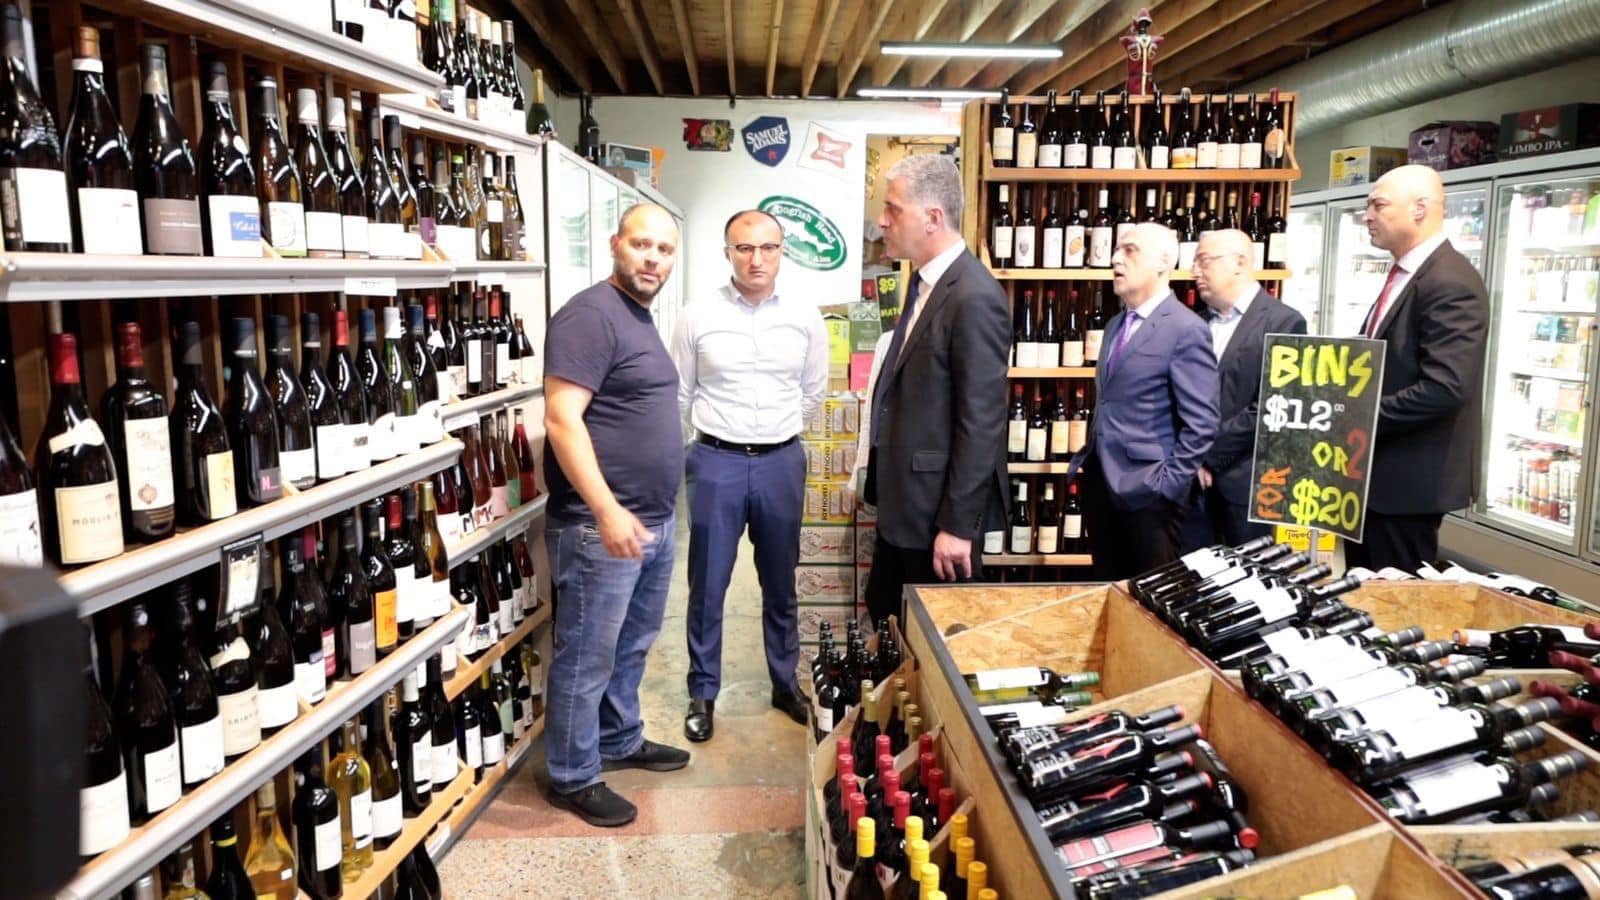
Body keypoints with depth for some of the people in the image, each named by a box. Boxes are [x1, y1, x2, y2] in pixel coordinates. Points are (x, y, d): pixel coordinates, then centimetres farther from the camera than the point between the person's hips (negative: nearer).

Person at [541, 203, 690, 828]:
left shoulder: (640, 317, 14)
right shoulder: (590, 315, -16)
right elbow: (562, 421, -24)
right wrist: (607, 512, -29)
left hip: (654, 523, 10)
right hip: (602, 527, -10)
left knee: (632, 646, 22)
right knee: (587, 657, 4)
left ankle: (621, 741, 39)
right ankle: (572, 777, 19)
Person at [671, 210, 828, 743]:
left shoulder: (806, 318, 0)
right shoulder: (698, 317, -5)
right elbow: (680, 395, 5)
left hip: (782, 462, 2)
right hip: (716, 462, -1)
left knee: (780, 583, 14)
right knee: (707, 584, 7)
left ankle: (785, 683, 31)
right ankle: (703, 693, 22)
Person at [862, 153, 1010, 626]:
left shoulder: (974, 297, -22)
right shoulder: (925, 281, 8)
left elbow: (982, 423, -22)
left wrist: (957, 525, -20)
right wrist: (883, 485, 17)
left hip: (938, 507, -9)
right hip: (904, 500, 9)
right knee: (885, 616, 20)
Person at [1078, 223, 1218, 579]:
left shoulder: (1186, 330, -12)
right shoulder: (1116, 324, 14)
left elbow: (1201, 423, -15)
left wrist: (1167, 484, -17)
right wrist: (1089, 461, 12)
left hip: (1146, 490, -7)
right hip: (1099, 482, 7)